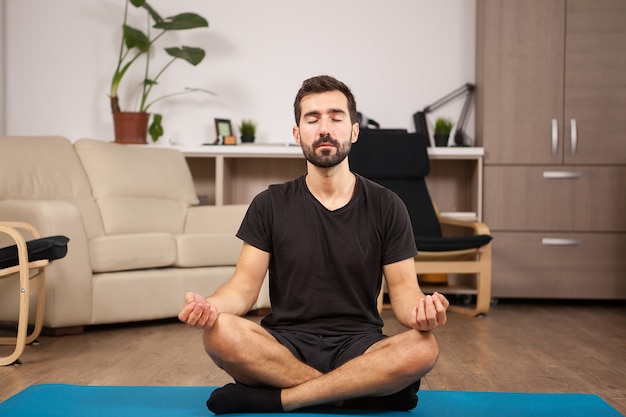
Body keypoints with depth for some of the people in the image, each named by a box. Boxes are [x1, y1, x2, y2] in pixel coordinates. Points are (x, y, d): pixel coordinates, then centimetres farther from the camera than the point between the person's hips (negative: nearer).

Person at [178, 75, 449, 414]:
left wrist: (419, 311, -24)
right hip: (285, 346, 0)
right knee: (220, 333, -30)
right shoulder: (270, 205, 5)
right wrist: (211, 305, -24)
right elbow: (245, 284, 0)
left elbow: (403, 289, 1)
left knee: (423, 348, -31)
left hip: (358, 348, 0)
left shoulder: (386, 207, 4)